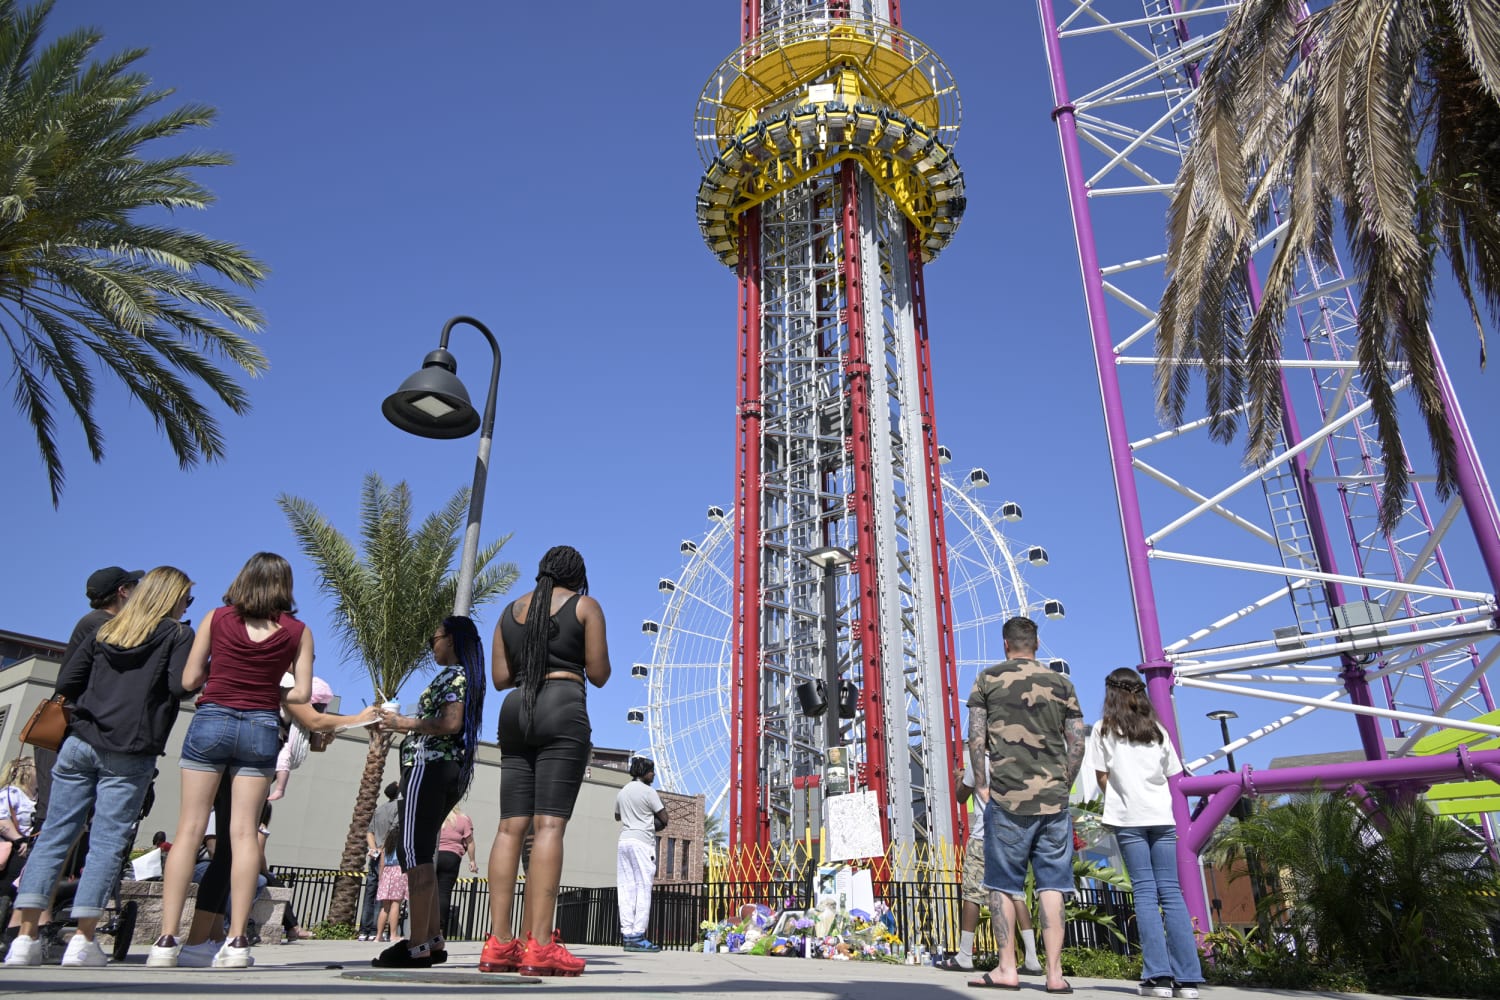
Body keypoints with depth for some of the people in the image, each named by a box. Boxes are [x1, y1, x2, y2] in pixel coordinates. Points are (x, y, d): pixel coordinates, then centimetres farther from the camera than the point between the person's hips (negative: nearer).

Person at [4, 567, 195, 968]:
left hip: (80, 742, 5)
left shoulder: (105, 631, 17)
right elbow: (183, 684, -14)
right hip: (129, 753, -5)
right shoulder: (177, 634, 1)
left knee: (54, 834, 7)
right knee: (107, 842, -1)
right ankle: (83, 941, -1)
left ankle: (26, 938, 4)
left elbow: (65, 682, 12)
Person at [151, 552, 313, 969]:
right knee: (243, 832, 1)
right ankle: (237, 940, 0)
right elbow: (302, 694, -2)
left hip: (211, 721, 0)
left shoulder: (217, 618, 3)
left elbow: (190, 678, 3)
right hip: (261, 728, 0)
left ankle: (167, 939, 2)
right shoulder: (297, 631, 2)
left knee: (190, 828, 4)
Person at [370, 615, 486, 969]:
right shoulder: (466, 678, 22)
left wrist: (405, 723, -12)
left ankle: (417, 946, -10)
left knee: (416, 853, -10)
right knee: (420, 853, 13)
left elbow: (451, 723, -21)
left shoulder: (453, 674, -7)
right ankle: (434, 940, 14)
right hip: (450, 772, 10)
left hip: (429, 767, -10)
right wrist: (402, 723, 21)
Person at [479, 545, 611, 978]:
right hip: (563, 710, -5)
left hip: (515, 711, 5)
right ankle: (540, 946, -18)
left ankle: (498, 943, -4)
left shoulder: (511, 609, 19)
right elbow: (599, 675, 1)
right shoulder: (585, 606, 6)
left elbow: (499, 677, 15)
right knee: (549, 824, -12)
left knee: (511, 826, 2)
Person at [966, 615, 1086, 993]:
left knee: (1002, 884, 5)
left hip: (1007, 796, -2)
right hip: (1053, 798, 3)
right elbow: (1078, 742, 7)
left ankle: (1007, 969, 7)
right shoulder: (1061, 683, 10)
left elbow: (975, 736, -2)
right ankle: (1054, 972, 5)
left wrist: (981, 784, 5)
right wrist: (1063, 786, 16)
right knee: (1051, 885, 6)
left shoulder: (988, 679, 3)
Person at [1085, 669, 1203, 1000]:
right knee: (1171, 891, 4)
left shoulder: (1104, 729, 2)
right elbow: (1170, 776, 11)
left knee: (1145, 891, -2)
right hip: (1162, 816, 3)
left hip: (1128, 817, -3)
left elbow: (1102, 778, 0)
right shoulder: (1158, 730, 13)